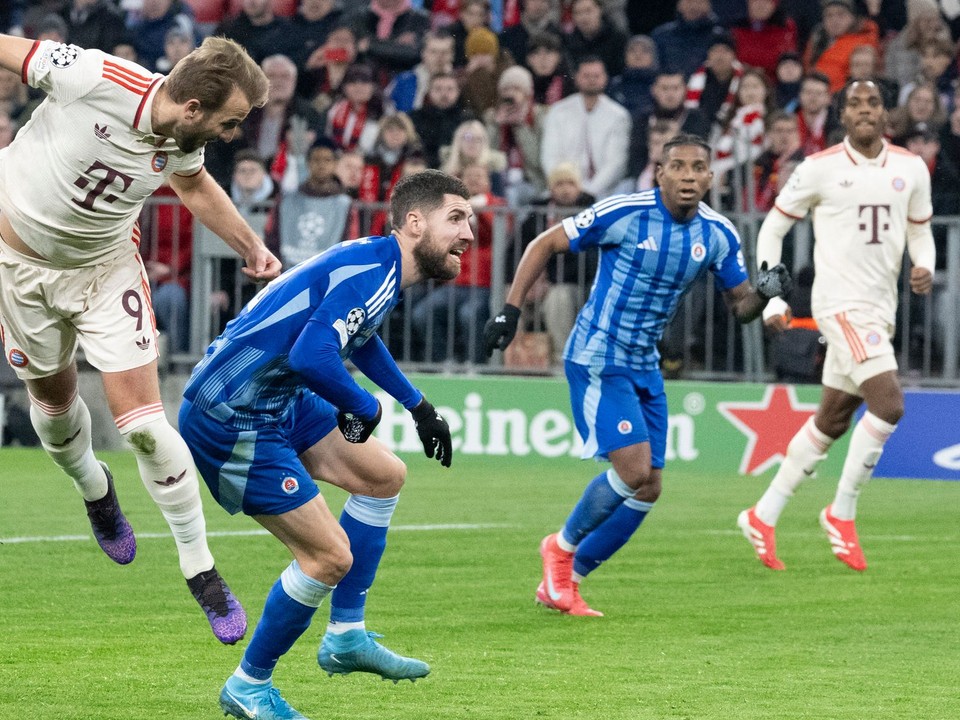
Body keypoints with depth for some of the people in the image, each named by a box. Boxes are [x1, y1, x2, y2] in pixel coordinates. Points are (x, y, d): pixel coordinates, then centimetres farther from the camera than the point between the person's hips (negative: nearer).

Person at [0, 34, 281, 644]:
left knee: (143, 424, -8)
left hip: (106, 267, 2)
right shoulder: (91, 78, -33)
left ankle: (201, 571, 3)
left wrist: (251, 247, 8)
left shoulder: (186, 143, -17)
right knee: (53, 396, 16)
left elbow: (194, 184, 9)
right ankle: (93, 488, 51)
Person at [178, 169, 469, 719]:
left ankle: (347, 636, 23)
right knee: (330, 556, -9)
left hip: (278, 400, 11)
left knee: (384, 476, 18)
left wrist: (417, 404, 34)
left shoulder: (383, 270, 10)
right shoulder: (368, 272, -22)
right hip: (230, 418, -11)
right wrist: (366, 409, -18)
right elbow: (311, 356, -36)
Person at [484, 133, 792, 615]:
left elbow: (739, 305, 9)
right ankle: (563, 546, 8)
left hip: (645, 367, 7)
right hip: (597, 359, -7)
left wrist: (764, 293, -15)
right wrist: (511, 309, -14)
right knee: (634, 469, -18)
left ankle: (564, 580, 18)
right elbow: (546, 244, -8)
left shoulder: (718, 235, 0)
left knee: (648, 489, 4)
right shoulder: (624, 213, -16)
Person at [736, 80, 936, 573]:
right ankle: (842, 514, -5)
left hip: (881, 308, 6)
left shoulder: (911, 169, 6)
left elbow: (920, 232, 19)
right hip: (841, 304, -6)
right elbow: (772, 228, 4)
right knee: (889, 402, -20)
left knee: (832, 421, 11)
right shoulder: (820, 169, -5)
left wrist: (925, 268, -3)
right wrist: (773, 299, -2)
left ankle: (764, 517, 24)